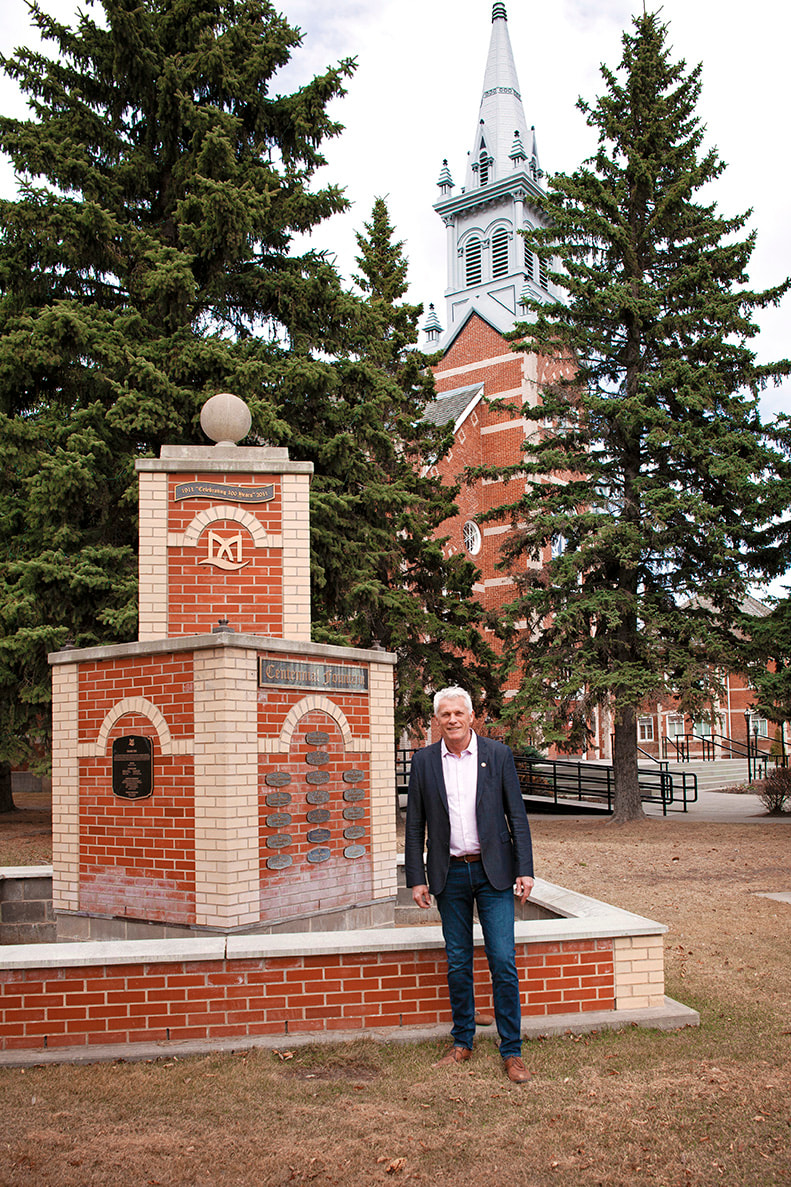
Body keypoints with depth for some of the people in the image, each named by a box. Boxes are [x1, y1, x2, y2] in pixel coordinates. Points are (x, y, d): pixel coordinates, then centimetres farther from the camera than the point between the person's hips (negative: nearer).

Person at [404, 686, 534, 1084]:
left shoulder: (498, 755, -1)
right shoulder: (424, 761, 2)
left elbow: (517, 816, 0)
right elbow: (415, 825, 5)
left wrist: (525, 870, -6)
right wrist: (416, 879, 1)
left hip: (493, 872, -1)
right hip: (450, 875, 2)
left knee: (503, 962, -3)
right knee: (457, 965, 10)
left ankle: (512, 1052, 7)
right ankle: (462, 1043, 24)